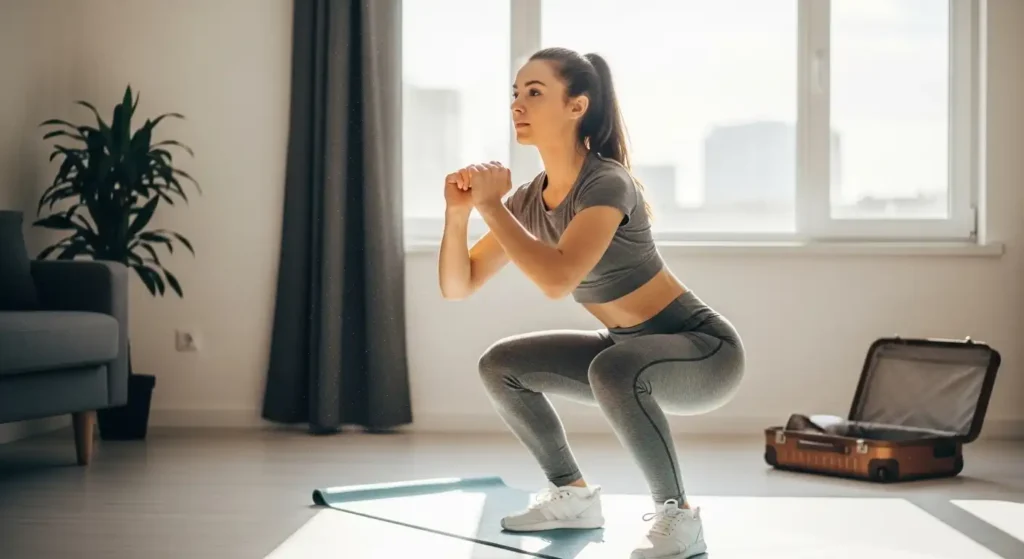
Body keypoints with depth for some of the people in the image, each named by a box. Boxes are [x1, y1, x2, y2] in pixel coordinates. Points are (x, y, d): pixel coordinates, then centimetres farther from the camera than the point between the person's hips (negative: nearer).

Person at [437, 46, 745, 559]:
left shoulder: (606, 183, -24)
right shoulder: (528, 200, -1)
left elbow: (557, 279, -39)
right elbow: (456, 287, 1)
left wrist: (491, 204, -28)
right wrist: (458, 212, -16)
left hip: (704, 349, -8)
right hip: (630, 349, 8)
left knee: (613, 369, -38)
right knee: (500, 365, 5)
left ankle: (679, 517, -18)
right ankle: (574, 496, 17)